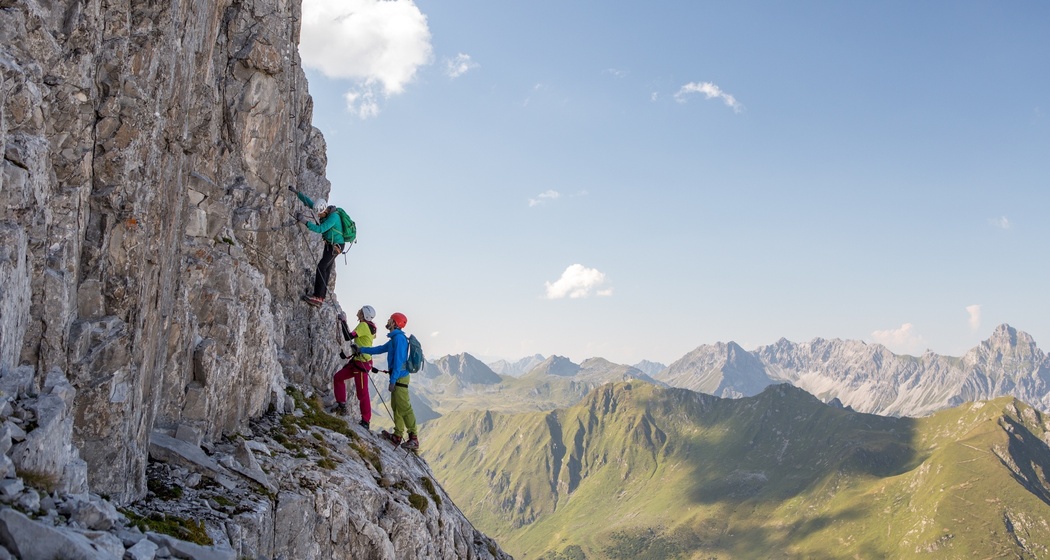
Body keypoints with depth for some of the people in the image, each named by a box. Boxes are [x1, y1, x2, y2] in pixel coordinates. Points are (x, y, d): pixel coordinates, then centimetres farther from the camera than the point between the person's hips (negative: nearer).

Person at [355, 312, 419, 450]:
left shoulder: (399, 338, -15)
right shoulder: (395, 338, 17)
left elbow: (398, 361, -20)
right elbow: (380, 349, 29)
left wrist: (393, 380, -21)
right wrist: (362, 349, 30)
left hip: (400, 377, -10)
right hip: (397, 377, 10)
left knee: (404, 407, -11)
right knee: (396, 407, 11)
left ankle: (413, 438, -10)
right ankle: (397, 436, 15)